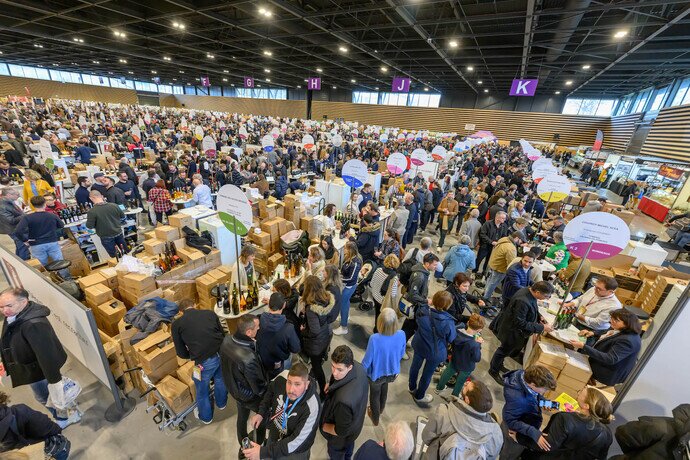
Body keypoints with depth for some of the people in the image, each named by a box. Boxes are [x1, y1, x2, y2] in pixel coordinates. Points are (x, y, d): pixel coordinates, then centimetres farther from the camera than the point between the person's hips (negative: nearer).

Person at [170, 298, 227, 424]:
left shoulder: (176, 324, 3)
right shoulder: (210, 313, 7)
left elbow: (181, 353, 8)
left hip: (205, 361, -3)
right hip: (223, 353, 3)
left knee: (202, 391, 28)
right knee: (220, 379, 34)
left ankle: (206, 417, 53)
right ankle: (221, 403, 59)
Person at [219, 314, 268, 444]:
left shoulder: (227, 340, -24)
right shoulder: (249, 359, -45)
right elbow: (259, 387, -28)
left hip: (234, 389, 6)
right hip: (250, 396, -6)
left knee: (242, 416, 33)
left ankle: (242, 441, 59)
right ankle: (259, 444, 50)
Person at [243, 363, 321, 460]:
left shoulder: (311, 408, -40)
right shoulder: (283, 377, -26)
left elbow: (295, 442, -33)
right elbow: (271, 390, -3)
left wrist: (263, 452, -35)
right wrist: (261, 412, -11)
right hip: (274, 434, 4)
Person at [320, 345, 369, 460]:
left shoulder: (343, 399, -50)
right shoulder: (358, 367, -29)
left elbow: (341, 431, -30)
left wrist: (323, 426, -14)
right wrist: (332, 385, -10)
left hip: (341, 437, -6)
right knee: (349, 445, 39)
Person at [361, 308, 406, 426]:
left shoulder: (375, 338, -39)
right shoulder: (401, 335, -27)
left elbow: (367, 360, -23)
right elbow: (401, 353, -6)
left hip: (376, 373, -3)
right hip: (391, 372, 4)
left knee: (375, 395, 27)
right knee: (384, 391, 35)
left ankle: (375, 419, 54)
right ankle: (380, 410, 63)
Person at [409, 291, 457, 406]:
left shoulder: (422, 310, -23)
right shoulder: (448, 321, -34)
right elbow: (452, 339, -15)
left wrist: (430, 305, 3)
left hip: (419, 345, 4)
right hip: (435, 352, -4)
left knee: (415, 366, 29)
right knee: (427, 374, 22)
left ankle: (412, 387, 56)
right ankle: (419, 396, 47)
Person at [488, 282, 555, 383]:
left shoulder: (529, 292, -11)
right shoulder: (522, 301, -40)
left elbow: (531, 309, 10)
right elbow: (520, 323, -32)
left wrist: (539, 317, -6)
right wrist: (542, 328, -28)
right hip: (511, 331, -9)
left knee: (506, 349, 28)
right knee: (505, 350, 14)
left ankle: (498, 364, 53)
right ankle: (494, 371, 38)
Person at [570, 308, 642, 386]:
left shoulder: (628, 340, -32)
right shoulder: (624, 331, -3)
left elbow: (610, 359, -36)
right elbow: (605, 336, 18)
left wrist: (583, 346, -41)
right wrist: (593, 333, 1)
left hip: (609, 374, -9)